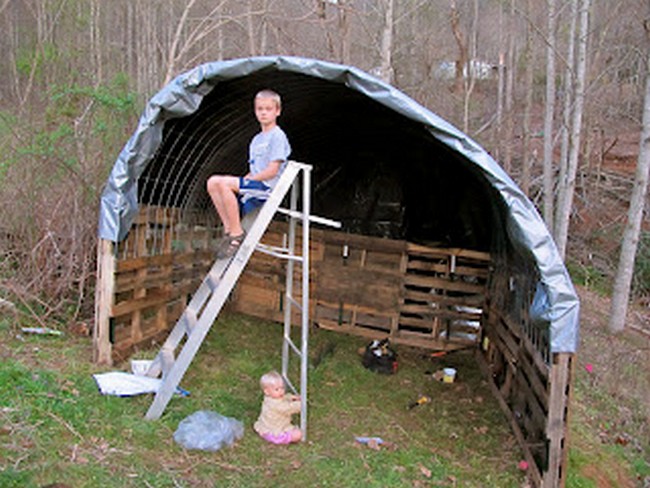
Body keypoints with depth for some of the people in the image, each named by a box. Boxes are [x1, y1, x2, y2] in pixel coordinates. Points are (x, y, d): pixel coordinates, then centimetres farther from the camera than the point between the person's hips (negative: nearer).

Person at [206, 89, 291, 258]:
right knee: (213, 182, -7)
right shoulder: (257, 139, 21)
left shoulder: (277, 136, -6)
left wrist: (249, 179, -9)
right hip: (253, 184, 9)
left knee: (224, 183, -26)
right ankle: (228, 229, -7)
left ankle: (237, 233, -20)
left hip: (267, 187, -9)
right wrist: (245, 179, 2)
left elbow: (272, 171, -14)